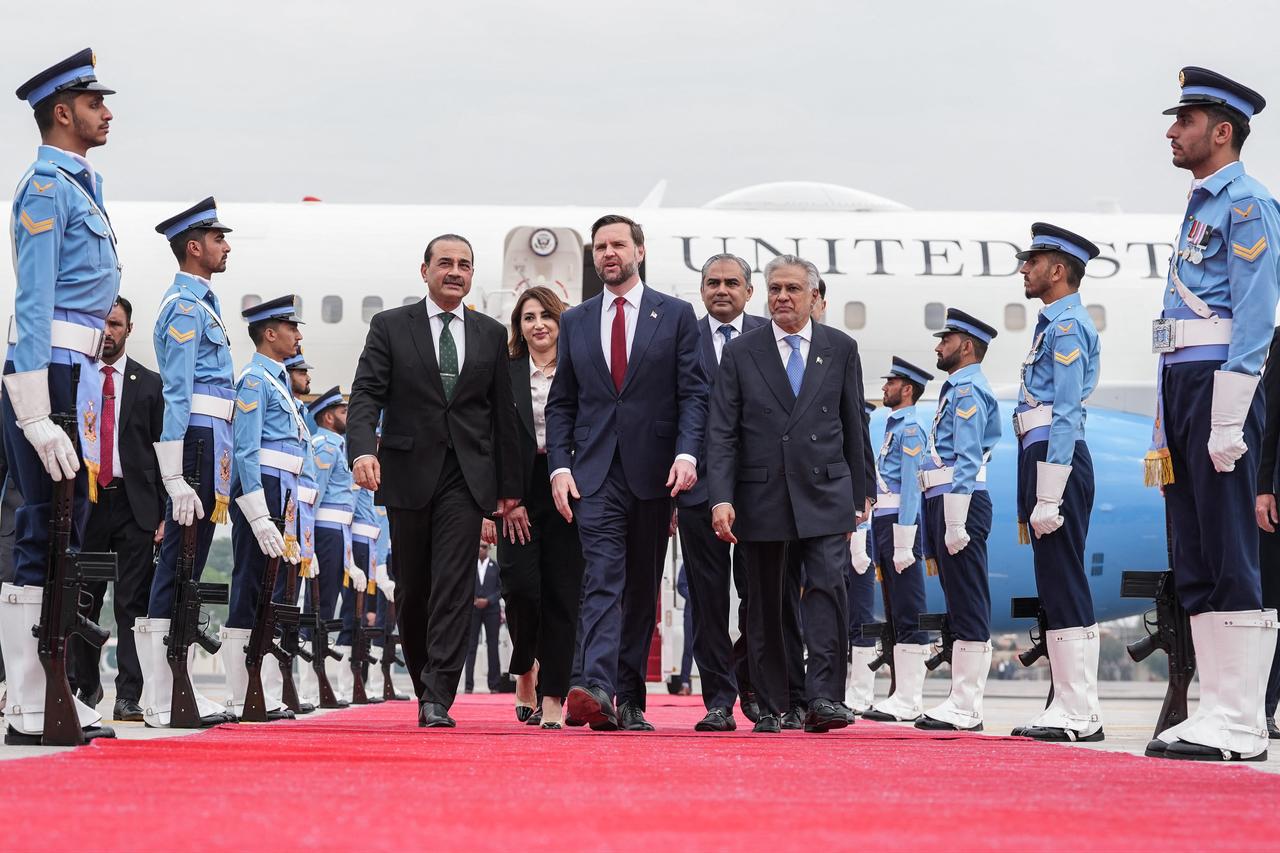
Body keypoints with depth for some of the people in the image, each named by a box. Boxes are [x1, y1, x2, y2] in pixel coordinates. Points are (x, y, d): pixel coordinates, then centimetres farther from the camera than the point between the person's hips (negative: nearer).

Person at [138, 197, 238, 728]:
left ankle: (172, 691, 15)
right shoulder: (185, 307, -10)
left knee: (186, 569, 11)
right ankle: (164, 699, -9)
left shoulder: (201, 302, 21)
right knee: (180, 566, -10)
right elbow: (176, 393, -17)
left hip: (210, 445, 10)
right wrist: (175, 478, -22)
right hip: (198, 440, -10)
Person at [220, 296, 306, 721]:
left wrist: (288, 518, 21)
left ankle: (268, 696, 11)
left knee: (272, 597, 9)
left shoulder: (278, 381, 21)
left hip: (281, 495, 10)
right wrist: (260, 517, -22)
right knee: (249, 595, -8)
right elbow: (246, 452, -16)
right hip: (261, 490, -10)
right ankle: (241, 700, -7)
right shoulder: (255, 380, -8)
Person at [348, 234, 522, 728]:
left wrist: (509, 485, 10)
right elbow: (367, 393, -4)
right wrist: (363, 449, -23)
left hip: (466, 476, 0)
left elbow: (502, 413, 12)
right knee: (412, 589, 8)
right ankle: (426, 687, 26)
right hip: (409, 474, 0)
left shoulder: (492, 335, 11)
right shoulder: (390, 327, 5)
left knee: (454, 586, -11)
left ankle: (437, 699, -14)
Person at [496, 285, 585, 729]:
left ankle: (553, 695, 3)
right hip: (520, 493, 0)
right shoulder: (506, 373, 6)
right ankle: (525, 668, 19)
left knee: (562, 592, -2)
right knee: (521, 587, -10)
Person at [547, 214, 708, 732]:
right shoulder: (575, 322, 13)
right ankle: (597, 690, -27)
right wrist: (559, 466, 0)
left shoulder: (676, 315, 7)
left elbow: (693, 392, 1)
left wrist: (687, 453, -14)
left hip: (653, 470, 0)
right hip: (595, 473, 0)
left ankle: (630, 700, 11)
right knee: (602, 578, -14)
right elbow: (561, 403, 12)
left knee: (642, 587, 6)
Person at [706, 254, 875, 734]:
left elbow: (854, 426, 12)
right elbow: (722, 433, 0)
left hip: (824, 494, 0)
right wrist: (721, 498, -10)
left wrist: (861, 492, 11)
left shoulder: (841, 349, 8)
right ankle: (770, 706, 12)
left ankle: (824, 697, -15)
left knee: (828, 587, -15)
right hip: (761, 496, 0)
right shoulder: (741, 352, 4)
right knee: (764, 604, 5)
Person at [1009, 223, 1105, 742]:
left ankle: (1079, 714, -9)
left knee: (1064, 586, -10)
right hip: (1043, 459, 10)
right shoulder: (1053, 325, 20)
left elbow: (1066, 416, -18)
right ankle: (1071, 707, 13)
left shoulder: (1067, 326, -10)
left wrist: (1048, 499, -22)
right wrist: (1035, 497, 22)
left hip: (1056, 460, -10)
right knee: (1056, 587, 10)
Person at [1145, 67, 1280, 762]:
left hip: (1219, 384, -10)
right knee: (1194, 564, 8)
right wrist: (1166, 431, 19)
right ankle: (1217, 709, 10)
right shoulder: (1198, 210, 22)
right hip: (1181, 386, 10)